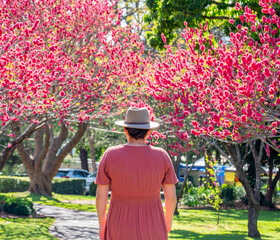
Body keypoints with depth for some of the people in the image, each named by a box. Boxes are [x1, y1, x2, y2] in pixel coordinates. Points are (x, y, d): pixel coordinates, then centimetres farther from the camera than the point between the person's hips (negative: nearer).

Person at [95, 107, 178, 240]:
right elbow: (171, 195, -5)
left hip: (121, 226, 0)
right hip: (152, 229, 0)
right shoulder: (161, 156, -10)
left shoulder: (110, 155, -11)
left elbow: (100, 195, -8)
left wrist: (102, 223, 7)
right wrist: (168, 219, 14)